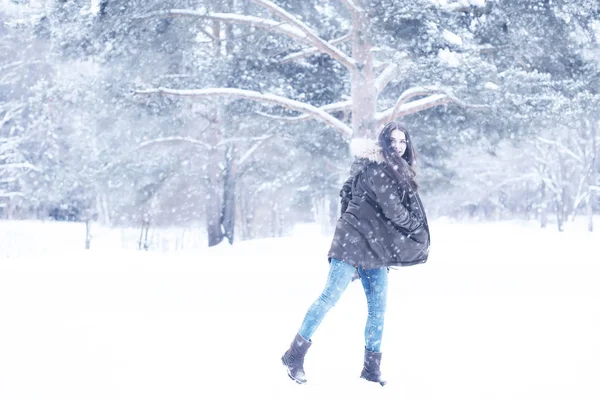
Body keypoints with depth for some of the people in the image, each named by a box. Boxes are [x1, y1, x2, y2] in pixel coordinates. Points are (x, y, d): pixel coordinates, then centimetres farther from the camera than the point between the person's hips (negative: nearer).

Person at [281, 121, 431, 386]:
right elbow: (391, 208, -16)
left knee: (378, 307, 4)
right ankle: (295, 355, -4)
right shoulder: (377, 167, -13)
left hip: (375, 245, 9)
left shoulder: (399, 172, 16)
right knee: (330, 297, -10)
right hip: (354, 239, -9)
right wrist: (417, 228, -1)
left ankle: (372, 367, 10)